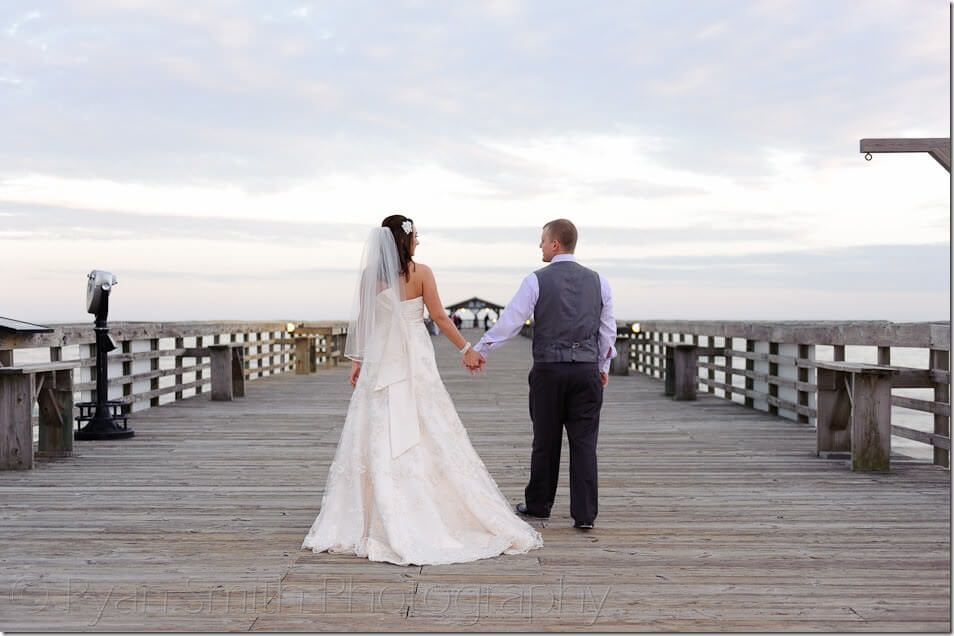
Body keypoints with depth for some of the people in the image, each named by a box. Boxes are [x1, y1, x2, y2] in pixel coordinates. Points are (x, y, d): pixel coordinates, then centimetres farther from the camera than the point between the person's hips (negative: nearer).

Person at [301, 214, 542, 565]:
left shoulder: (370, 275, 1)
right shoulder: (420, 272, -6)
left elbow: (361, 321, 5)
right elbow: (440, 317, -4)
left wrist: (357, 359, 14)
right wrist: (466, 348, 5)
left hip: (379, 362, 2)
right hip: (415, 359, -2)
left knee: (377, 441, 5)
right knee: (430, 438, 2)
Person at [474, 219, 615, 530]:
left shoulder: (536, 280, -6)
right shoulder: (597, 281, 6)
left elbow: (510, 321, -4)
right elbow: (608, 330, 11)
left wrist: (479, 349, 7)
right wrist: (604, 366, 24)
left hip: (548, 370, -2)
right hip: (587, 370, 2)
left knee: (545, 441, 10)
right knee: (584, 443, 4)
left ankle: (538, 505, 24)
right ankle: (584, 514, 3)